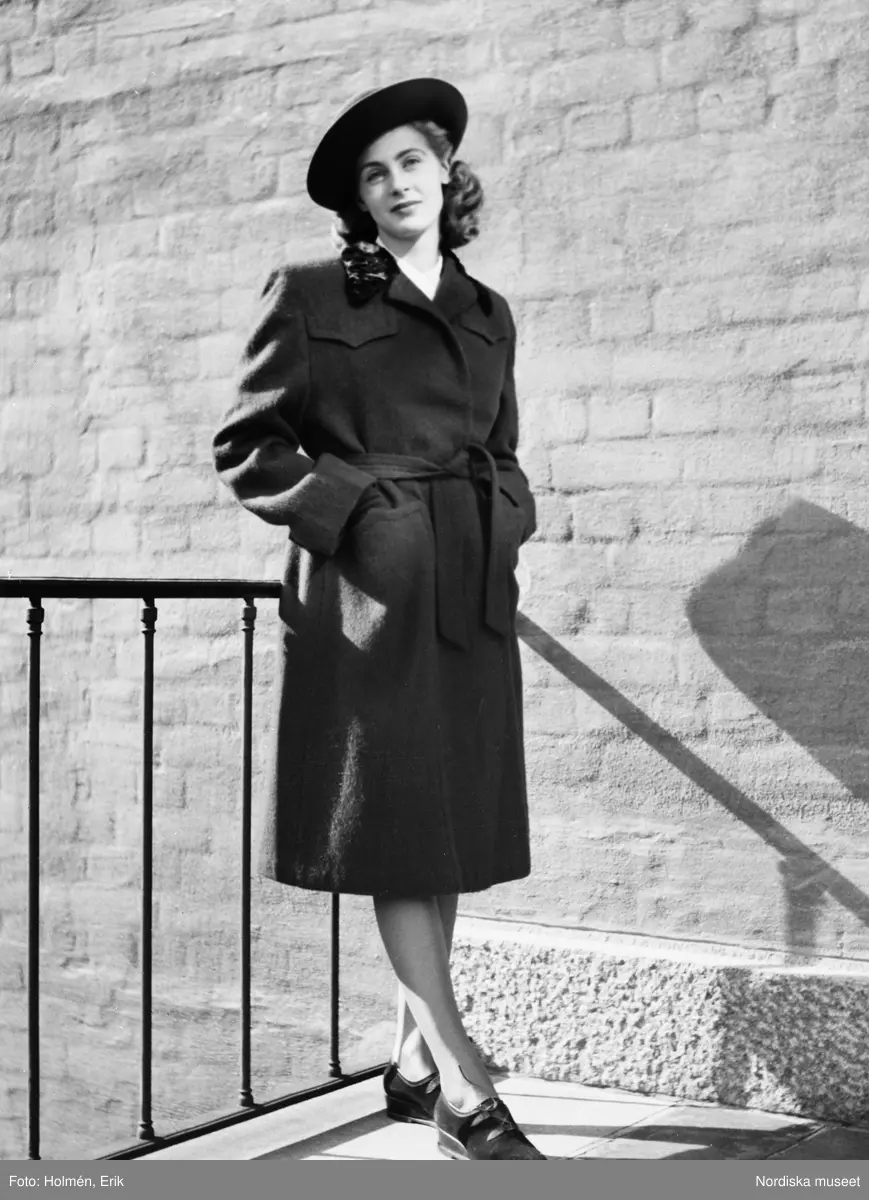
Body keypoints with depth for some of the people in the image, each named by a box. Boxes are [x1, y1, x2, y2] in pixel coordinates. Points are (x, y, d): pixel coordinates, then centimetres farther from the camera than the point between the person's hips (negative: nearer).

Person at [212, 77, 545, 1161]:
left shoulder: (487, 315, 17)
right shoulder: (310, 296, 2)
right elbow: (245, 448, 0)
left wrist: (503, 519, 4)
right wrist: (355, 506, -11)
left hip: (471, 594, 6)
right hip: (367, 588, -5)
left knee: (454, 828, 8)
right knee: (396, 829, -6)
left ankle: (414, 1062, 21)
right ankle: (464, 1091, -3)